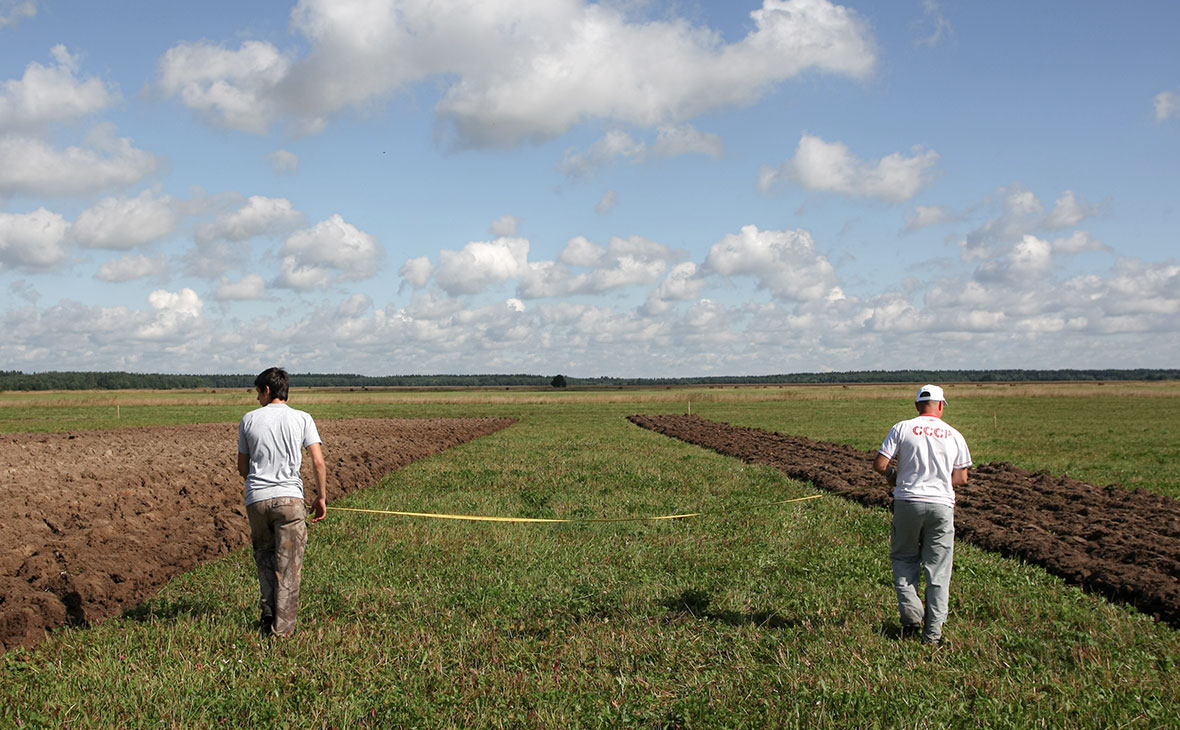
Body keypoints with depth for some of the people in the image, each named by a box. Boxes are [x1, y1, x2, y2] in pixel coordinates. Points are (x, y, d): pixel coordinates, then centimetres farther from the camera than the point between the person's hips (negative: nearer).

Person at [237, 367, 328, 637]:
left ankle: (268, 615, 12)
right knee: (288, 565, 3)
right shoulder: (302, 419, 3)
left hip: (256, 499, 2)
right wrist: (321, 497, 6)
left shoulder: (249, 419, 8)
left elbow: (243, 468, 14)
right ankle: (283, 627, 3)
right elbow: (319, 462, -4)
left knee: (264, 557, 18)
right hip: (289, 498, -2)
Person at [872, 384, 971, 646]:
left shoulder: (902, 428, -1)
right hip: (941, 505, 1)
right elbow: (961, 477, 5)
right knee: (938, 570, 6)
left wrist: (894, 476, 14)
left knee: (904, 558, 15)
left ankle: (911, 614, 0)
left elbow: (879, 464, -6)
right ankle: (933, 632, 7)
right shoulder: (954, 435, 5)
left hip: (908, 502, -1)